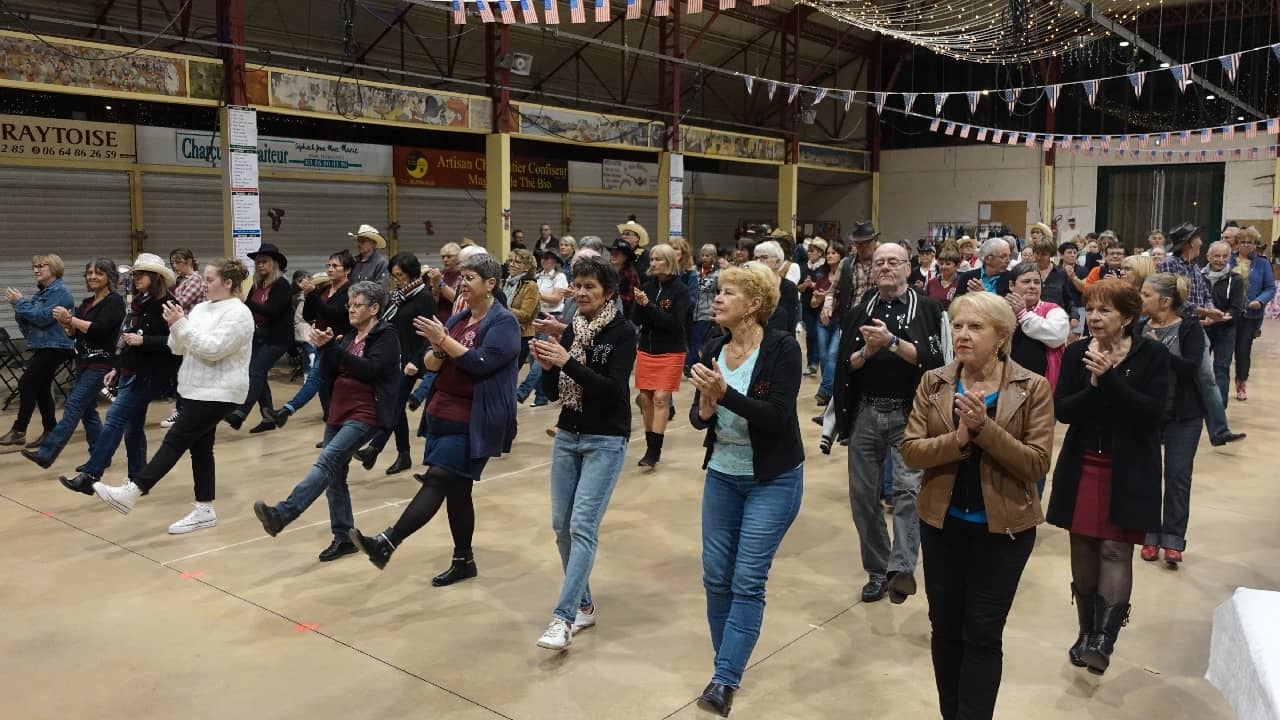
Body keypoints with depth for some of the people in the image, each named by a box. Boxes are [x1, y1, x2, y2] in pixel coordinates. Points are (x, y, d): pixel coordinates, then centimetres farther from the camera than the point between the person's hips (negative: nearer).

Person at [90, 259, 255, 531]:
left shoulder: (238, 314, -13)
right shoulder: (201, 308, 12)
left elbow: (212, 349, -23)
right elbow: (179, 349, 11)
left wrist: (181, 325, -22)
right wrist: (176, 326, -8)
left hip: (217, 393, -9)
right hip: (196, 390, 9)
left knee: (175, 440, -9)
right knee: (200, 447, 10)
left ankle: (130, 493, -9)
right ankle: (205, 510, 16)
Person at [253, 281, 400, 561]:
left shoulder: (386, 335, -5)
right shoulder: (350, 335, 15)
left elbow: (370, 369, -20)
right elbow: (330, 375, 11)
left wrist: (332, 348, -22)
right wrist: (325, 348, -6)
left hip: (365, 415, -8)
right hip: (338, 412, 8)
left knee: (327, 462, -23)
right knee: (335, 476, 8)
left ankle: (281, 514, -32)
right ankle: (343, 537, 18)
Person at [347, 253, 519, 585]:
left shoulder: (504, 322, -8)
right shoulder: (457, 319, 14)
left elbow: (482, 363, -20)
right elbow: (430, 365, 10)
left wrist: (444, 340, -20)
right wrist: (438, 349, -11)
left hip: (473, 423, -8)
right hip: (441, 415, 8)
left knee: (437, 481, -13)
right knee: (456, 490, 12)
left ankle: (387, 542, -20)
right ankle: (464, 561, 22)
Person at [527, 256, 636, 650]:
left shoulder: (623, 332, -10)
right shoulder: (571, 330, 6)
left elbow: (614, 389, -21)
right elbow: (552, 392, 6)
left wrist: (568, 362, -28)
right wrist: (547, 366, -15)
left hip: (606, 441, -6)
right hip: (567, 437, 6)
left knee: (583, 526, -12)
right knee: (562, 525, 8)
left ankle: (563, 617, -10)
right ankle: (583, 604, 22)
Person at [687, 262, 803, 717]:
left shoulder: (782, 348, -15)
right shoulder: (713, 351, 0)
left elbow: (778, 417, -23)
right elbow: (698, 419, 1)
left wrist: (724, 393, -31)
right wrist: (705, 405, -22)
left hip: (774, 480, -5)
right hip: (722, 475, 6)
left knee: (748, 581, -6)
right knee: (716, 576, 9)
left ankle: (724, 682, 0)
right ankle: (728, 665, 27)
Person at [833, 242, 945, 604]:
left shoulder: (925, 308, -1)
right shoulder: (860, 312, 10)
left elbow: (932, 359, -12)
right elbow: (846, 365, 6)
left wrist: (893, 342, -21)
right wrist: (867, 350, -12)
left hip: (909, 414, -4)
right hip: (865, 414, 4)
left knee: (908, 489, -15)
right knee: (863, 494, 7)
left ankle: (902, 568, -15)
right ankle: (877, 571, 19)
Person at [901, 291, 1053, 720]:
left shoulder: (1032, 388, -8)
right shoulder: (933, 383, -1)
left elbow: (1036, 463, -14)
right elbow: (910, 450, -8)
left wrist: (985, 428, -25)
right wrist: (957, 438, -24)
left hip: (1003, 526, -3)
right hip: (942, 522, 3)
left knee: (982, 635, 5)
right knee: (945, 628, 14)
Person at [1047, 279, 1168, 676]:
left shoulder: (1153, 355, -5)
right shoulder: (1076, 353, 1)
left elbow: (1152, 411, -15)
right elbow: (1061, 409, -5)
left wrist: (1110, 379, -23)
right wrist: (1093, 388, -22)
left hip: (1129, 472, -3)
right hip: (1081, 467, 3)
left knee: (1115, 551, -6)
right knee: (1083, 551, 8)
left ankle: (1103, 640, -5)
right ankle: (1086, 631, 22)